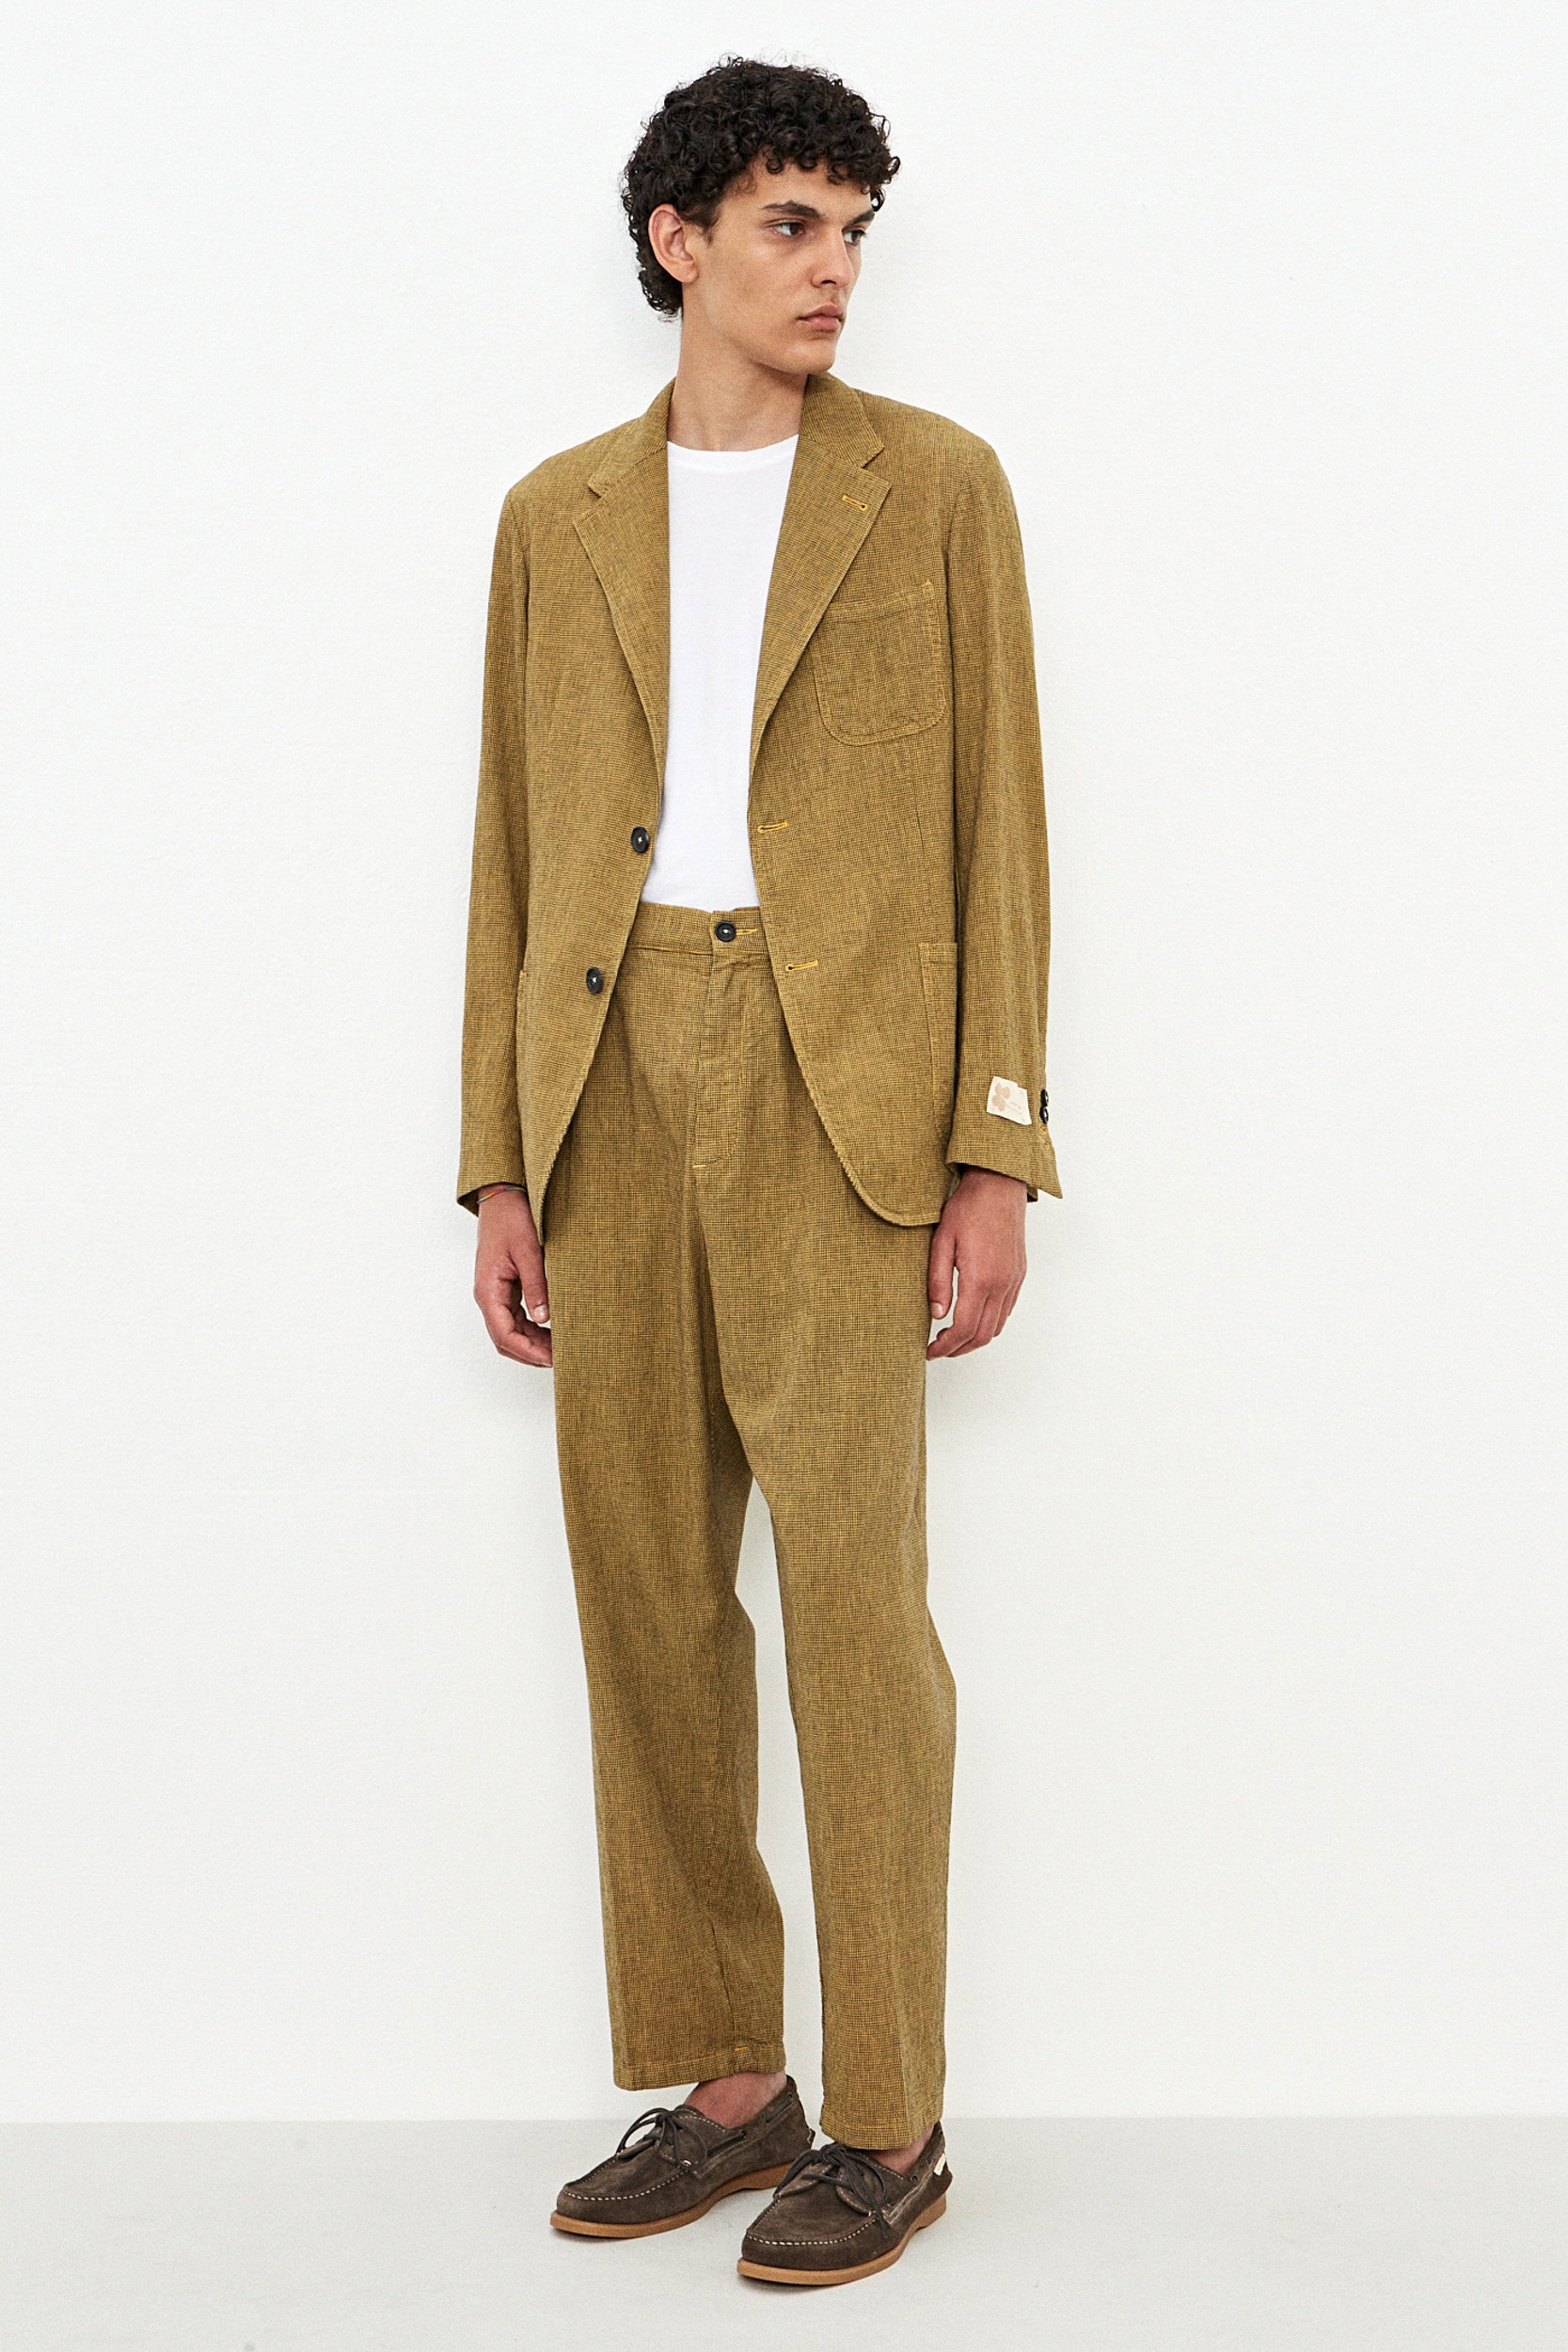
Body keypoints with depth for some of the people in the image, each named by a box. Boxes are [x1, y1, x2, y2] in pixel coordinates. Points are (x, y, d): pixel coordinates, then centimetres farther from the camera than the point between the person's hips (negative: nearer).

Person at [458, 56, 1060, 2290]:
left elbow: (996, 826, 2)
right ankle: (724, 2083, 19)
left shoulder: (934, 483, 6)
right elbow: (516, 850, 14)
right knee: (645, 1596, 6)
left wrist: (998, 1151, -6)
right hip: (613, 1081, 4)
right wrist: (505, 1163, 7)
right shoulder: (560, 514, 14)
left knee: (851, 1594, -5)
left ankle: (889, 2124, 8)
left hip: (837, 1082, -4)